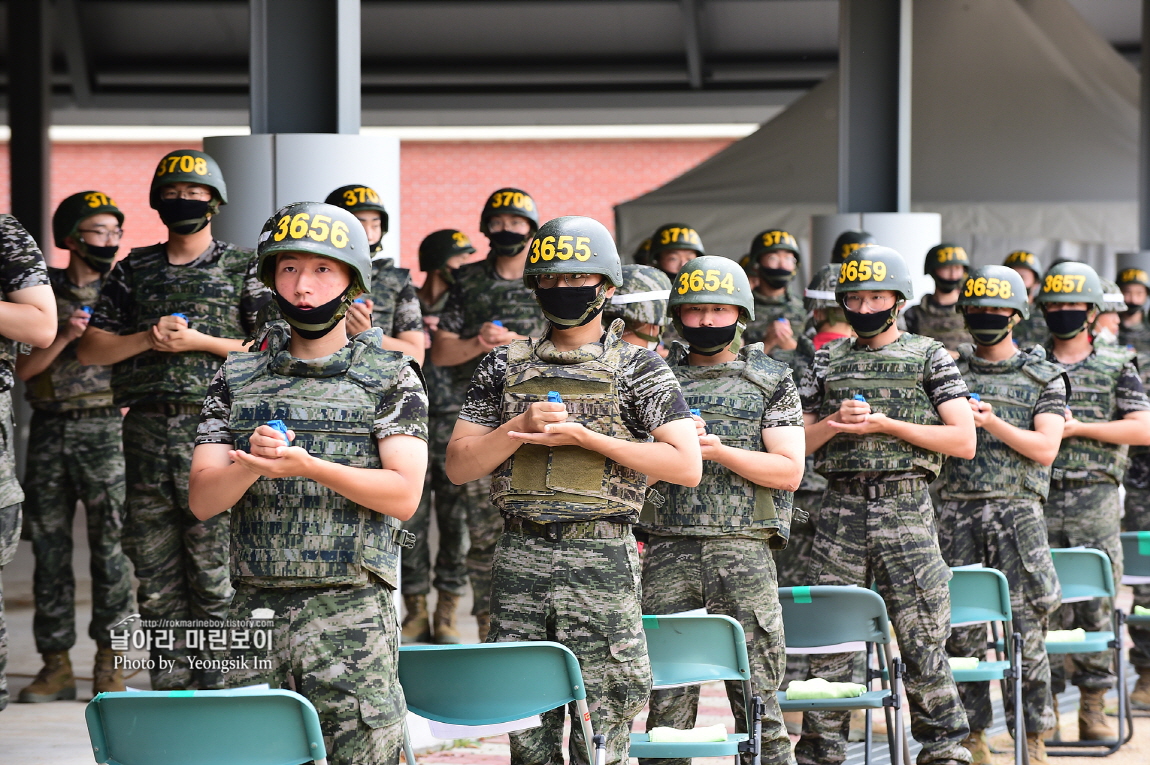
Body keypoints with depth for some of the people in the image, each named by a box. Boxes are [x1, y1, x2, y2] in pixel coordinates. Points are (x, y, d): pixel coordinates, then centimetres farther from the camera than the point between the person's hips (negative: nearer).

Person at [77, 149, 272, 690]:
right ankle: (169, 690, 11)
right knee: (155, 574, 5)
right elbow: (90, 349, 12)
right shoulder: (134, 271, 16)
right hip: (147, 432, 4)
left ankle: (216, 690, -1)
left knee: (215, 573, -5)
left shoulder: (243, 268, 7)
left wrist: (200, 341, -10)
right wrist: (147, 338, -6)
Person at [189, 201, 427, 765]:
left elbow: (404, 495, -6)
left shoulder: (391, 376, 4)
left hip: (352, 612, -3)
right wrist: (252, 464, -14)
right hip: (256, 611, 3)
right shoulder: (238, 379, 12)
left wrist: (307, 466, -18)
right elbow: (202, 501, 6)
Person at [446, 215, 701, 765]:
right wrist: (521, 427, -8)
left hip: (601, 559, -3)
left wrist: (585, 436, -11)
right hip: (519, 556, 3)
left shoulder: (637, 368, 3)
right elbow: (458, 465, 9)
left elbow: (686, 466, -6)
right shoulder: (505, 366, 12)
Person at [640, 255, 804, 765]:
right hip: (668, 551, 1)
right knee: (667, 697, 1)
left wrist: (719, 450, -11)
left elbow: (788, 471, -1)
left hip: (744, 551, -1)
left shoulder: (771, 381, 9)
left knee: (756, 694, -1)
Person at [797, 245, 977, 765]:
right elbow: (796, 442, 15)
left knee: (921, 636, -5)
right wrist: (834, 423, -6)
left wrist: (885, 424, -9)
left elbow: (963, 441, -3)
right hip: (840, 508, 3)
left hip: (905, 507, -3)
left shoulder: (928, 357, 5)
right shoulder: (827, 361, 14)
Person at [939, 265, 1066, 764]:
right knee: (959, 627, 1)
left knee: (1025, 627, -4)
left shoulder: (1042, 378, 8)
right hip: (956, 508, 2)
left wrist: (993, 422, -14)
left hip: (1017, 509, -2)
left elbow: (1045, 448, -3)